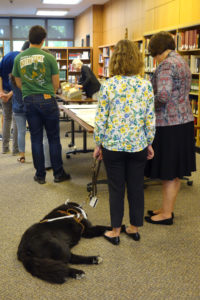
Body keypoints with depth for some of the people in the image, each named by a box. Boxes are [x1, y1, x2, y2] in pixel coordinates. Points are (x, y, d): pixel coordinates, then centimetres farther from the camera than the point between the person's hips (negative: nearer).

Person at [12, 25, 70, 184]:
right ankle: (58, 173, 14)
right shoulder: (49, 57, -7)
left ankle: (40, 175, 15)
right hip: (47, 99, -3)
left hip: (29, 101, 3)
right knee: (54, 138, 6)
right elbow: (56, 84, -2)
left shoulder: (19, 58, 2)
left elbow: (19, 83, 10)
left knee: (36, 139, 9)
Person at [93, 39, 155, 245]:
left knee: (116, 189, 9)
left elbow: (100, 120, -8)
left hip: (113, 145, -2)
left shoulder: (108, 86, -10)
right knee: (136, 187, 14)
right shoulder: (146, 86, -4)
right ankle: (134, 228, 28)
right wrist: (149, 143, 12)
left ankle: (115, 232, 20)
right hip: (138, 145, 2)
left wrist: (98, 144, 4)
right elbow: (150, 120, -1)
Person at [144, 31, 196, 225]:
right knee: (175, 172, 17)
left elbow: (163, 96, -27)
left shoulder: (166, 65, -15)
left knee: (168, 173, 1)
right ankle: (168, 208, 30)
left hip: (169, 124, -10)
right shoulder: (181, 62, 16)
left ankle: (166, 214, 14)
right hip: (184, 120, 10)